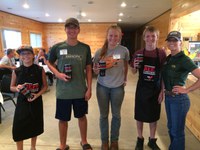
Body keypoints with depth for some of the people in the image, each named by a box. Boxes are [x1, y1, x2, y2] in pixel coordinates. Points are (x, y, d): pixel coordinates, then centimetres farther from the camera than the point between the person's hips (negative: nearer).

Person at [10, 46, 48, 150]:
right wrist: (17, 88, -17)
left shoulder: (40, 70, -8)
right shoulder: (16, 71, -5)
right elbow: (11, 87, 5)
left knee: (35, 125, 15)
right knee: (18, 127, 0)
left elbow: (45, 86, -1)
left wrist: (37, 94, -17)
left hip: (36, 102, 0)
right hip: (22, 102, 0)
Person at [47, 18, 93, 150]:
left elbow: (88, 69, 1)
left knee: (82, 116, 17)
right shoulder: (57, 47, -5)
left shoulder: (85, 48, -3)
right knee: (63, 119, 13)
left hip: (81, 91, 1)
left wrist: (89, 88, -3)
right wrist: (58, 74, -12)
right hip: (63, 91, 0)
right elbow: (49, 63, 8)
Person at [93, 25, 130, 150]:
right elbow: (94, 69, 0)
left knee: (116, 115, 14)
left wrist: (125, 79, 8)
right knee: (104, 115, 13)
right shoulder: (100, 52, -6)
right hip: (102, 86, 1)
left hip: (118, 87, 0)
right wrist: (98, 69, -21)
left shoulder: (124, 50, -7)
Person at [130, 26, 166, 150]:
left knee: (154, 116, 15)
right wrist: (135, 66, -17)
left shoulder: (162, 53, -6)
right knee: (140, 115, 12)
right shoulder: (138, 53, -4)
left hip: (156, 89, 0)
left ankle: (152, 140, 36)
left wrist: (162, 91, -6)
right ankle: (140, 139, 34)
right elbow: (134, 72, 4)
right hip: (142, 88, 1)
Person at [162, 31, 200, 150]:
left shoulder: (184, 60, -17)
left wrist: (186, 90, -22)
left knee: (177, 131, 9)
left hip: (179, 99, -8)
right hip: (168, 97, 8)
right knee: (171, 128, 23)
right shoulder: (168, 58, 6)